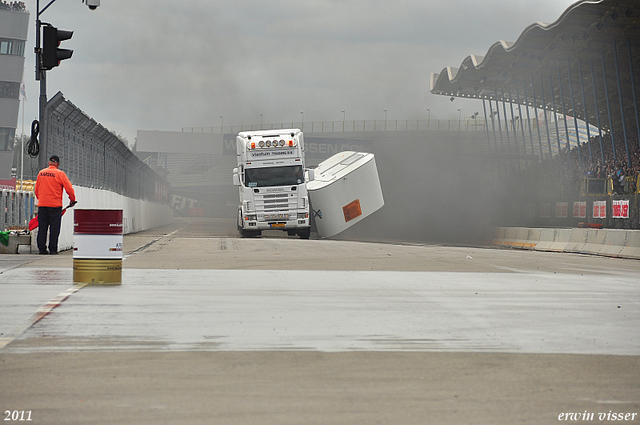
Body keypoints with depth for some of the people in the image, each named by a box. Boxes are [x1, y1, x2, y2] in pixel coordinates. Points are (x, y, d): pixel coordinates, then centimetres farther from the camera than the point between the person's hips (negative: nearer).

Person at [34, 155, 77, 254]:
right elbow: (69, 188, -6)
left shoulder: (41, 173, 8)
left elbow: (36, 189, 14)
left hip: (42, 204, 4)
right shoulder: (60, 173, -5)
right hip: (55, 205, -4)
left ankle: (41, 248, 7)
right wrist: (72, 200, 7)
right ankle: (53, 249, -1)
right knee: (54, 228, 0)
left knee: (42, 227, 7)